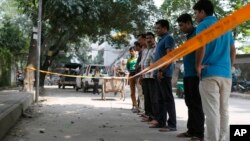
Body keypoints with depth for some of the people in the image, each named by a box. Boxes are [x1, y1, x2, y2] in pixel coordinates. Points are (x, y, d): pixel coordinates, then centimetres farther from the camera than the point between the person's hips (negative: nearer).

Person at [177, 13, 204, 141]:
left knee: (196, 104, -6)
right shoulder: (189, 36, 20)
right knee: (190, 103, 12)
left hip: (195, 74, -9)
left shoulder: (197, 33, -8)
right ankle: (191, 130, 21)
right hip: (188, 74, 9)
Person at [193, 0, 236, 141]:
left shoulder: (203, 25, -2)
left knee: (212, 111, -5)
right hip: (226, 73, 7)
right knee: (223, 110, 10)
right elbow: (233, 50, 20)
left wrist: (198, 66, -6)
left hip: (210, 73, -6)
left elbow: (202, 47, -16)